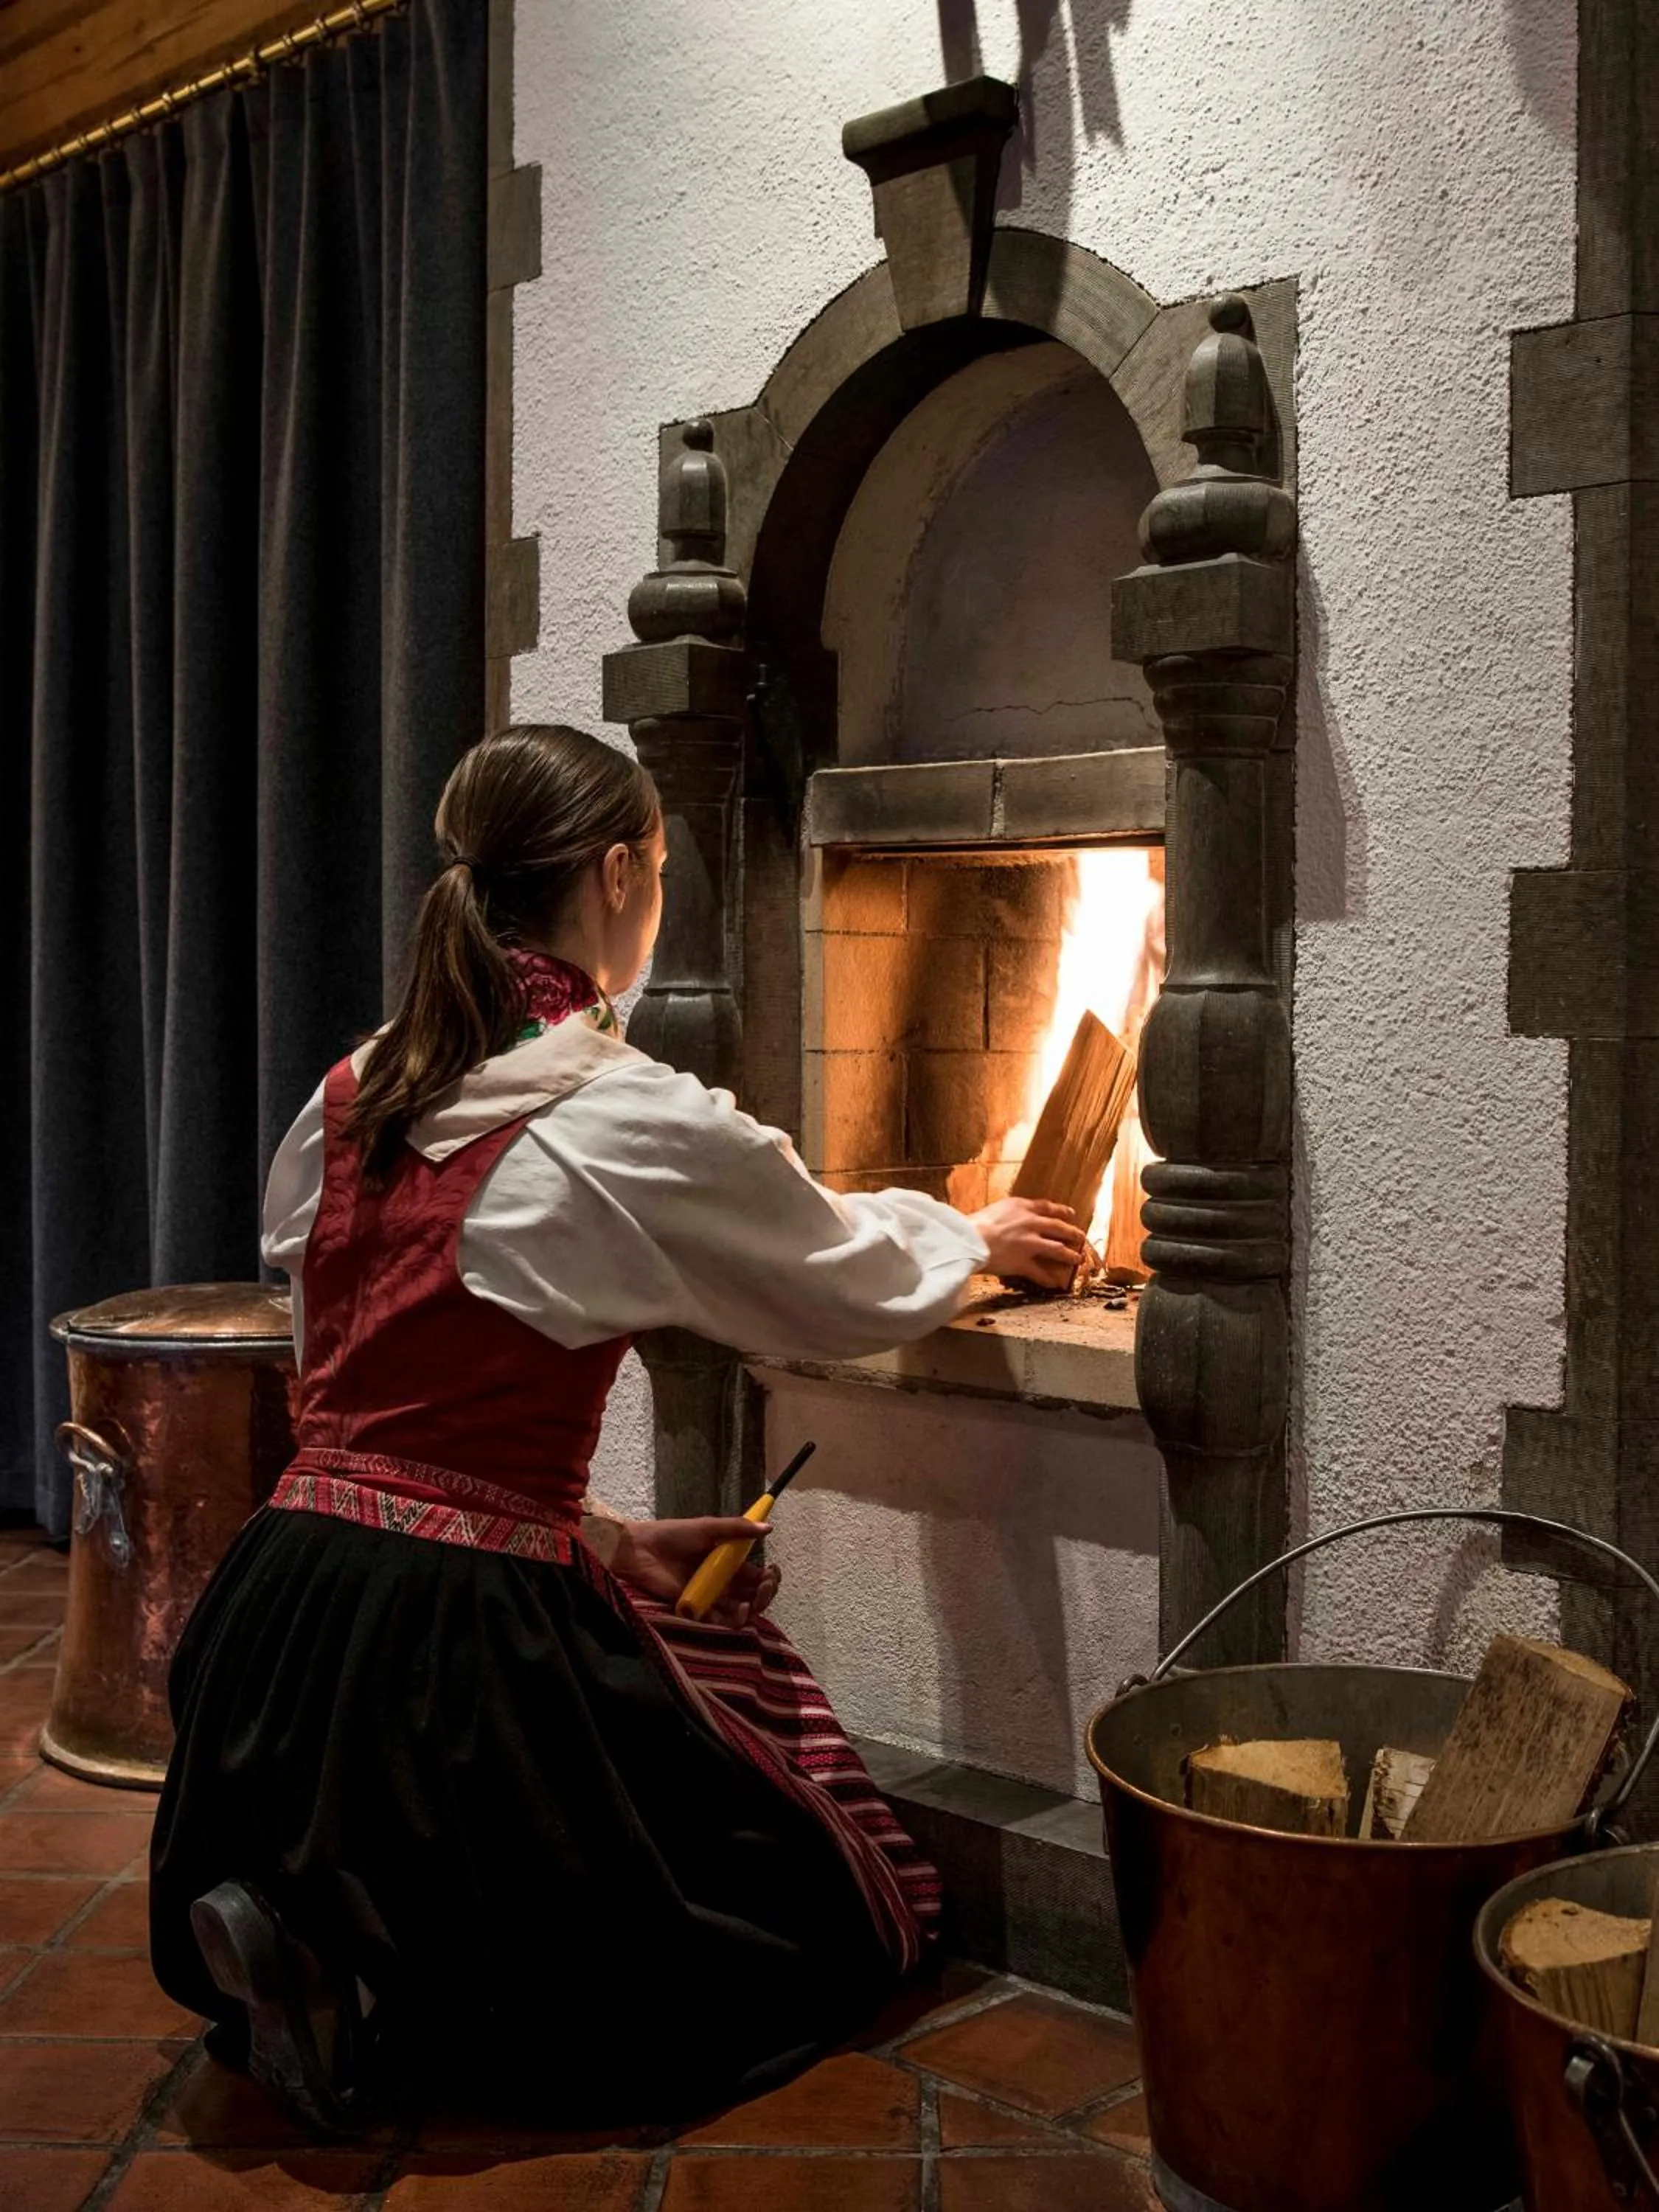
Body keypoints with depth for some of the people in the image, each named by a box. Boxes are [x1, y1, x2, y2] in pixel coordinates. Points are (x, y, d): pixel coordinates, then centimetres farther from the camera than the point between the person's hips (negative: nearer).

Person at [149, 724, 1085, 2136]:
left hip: (283, 1610, 7)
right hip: (464, 1640, -7)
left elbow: (361, 1395, 13)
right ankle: (393, 2009, -2)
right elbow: (856, 1281, 6)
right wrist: (979, 1240, 28)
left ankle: (318, 1958, 9)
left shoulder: (347, 1103, 8)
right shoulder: (643, 1127, -12)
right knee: (823, 1904, 11)